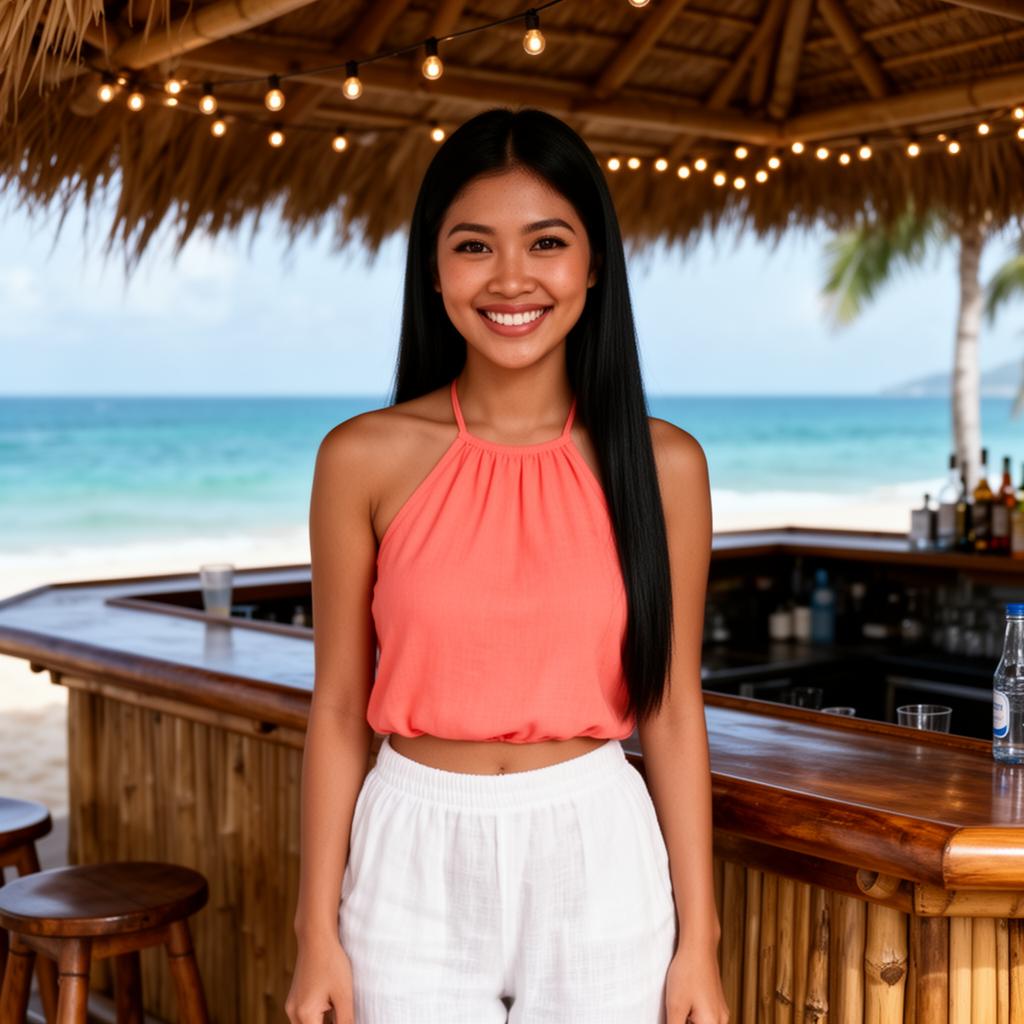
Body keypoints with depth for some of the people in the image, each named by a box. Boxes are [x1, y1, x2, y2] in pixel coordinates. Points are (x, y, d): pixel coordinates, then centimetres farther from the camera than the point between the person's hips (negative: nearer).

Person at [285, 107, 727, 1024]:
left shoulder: (663, 464, -4)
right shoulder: (366, 459, -6)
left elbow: (673, 715, 0)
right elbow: (338, 710, -1)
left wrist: (699, 944, 1)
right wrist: (318, 934, 0)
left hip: (598, 861, 1)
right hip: (414, 868, 0)